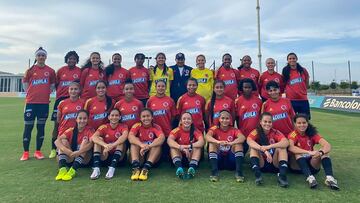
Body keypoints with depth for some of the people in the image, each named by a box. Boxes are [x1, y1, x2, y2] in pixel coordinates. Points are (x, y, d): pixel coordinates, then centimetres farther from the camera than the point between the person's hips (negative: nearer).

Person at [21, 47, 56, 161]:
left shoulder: (50, 71, 3)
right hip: (31, 102, 0)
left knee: (41, 127, 6)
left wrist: (46, 93, 4)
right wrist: (30, 93, 6)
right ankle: (25, 152, 12)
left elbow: (53, 85, 14)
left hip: (44, 103, 1)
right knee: (28, 127, 2)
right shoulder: (30, 70, 2)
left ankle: (38, 151, 17)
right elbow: (25, 83, 13)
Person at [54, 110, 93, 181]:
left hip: (84, 160, -2)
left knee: (85, 140, -25)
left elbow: (91, 143, -28)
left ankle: (73, 170, -37)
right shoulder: (71, 130, 0)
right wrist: (67, 151, -34)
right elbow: (57, 141, -16)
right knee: (63, 141, -16)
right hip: (70, 158, 3)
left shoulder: (90, 130, -7)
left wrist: (78, 152, -42)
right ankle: (62, 169, -33)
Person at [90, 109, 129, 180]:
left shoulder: (123, 127, -5)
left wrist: (112, 146, -45)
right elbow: (93, 137, -22)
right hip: (105, 157, 2)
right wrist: (105, 145, -41)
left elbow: (124, 136, -30)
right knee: (99, 139, -18)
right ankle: (96, 169, -29)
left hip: (118, 157, -1)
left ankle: (112, 169, -33)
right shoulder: (104, 127, -2)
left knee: (121, 141, -24)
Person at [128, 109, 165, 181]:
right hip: (139, 156, 1)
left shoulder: (156, 127, -5)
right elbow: (130, 136, -24)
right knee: (135, 140, -20)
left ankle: (146, 169, -35)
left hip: (152, 157, 0)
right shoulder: (137, 126, -3)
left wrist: (148, 146, -41)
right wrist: (141, 145, -43)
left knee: (157, 142, -23)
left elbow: (162, 138, -27)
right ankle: (136, 168, -36)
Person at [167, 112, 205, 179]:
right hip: (180, 156, 0)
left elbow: (202, 142, -27)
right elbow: (169, 140, -28)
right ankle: (179, 168, -46)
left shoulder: (195, 131, -8)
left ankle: (192, 168, -44)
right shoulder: (177, 130, -9)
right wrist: (181, 147, -44)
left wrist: (189, 146, -40)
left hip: (192, 157, 0)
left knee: (197, 147, -25)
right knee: (173, 147, -25)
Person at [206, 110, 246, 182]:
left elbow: (242, 137, -23)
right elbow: (207, 136, -25)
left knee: (238, 143, -20)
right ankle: (214, 172, -29)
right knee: (212, 143, -23)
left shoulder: (234, 130, -1)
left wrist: (231, 143, -42)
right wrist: (218, 142, -44)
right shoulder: (215, 129, -3)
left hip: (231, 160, 1)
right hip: (218, 160, 0)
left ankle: (239, 172, -25)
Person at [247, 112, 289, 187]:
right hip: (261, 164, 0)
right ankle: (257, 175, -34)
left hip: (274, 163, 1)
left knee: (281, 148, -20)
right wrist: (264, 150, -42)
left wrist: (269, 146, -38)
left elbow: (286, 142, -26)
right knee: (253, 148, -23)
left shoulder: (275, 132, -5)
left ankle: (282, 175, -30)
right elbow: (249, 141, -30)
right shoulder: (256, 132, -7)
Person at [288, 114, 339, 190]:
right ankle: (309, 177, -45)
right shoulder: (293, 134, -12)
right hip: (297, 166, -3)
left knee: (324, 151, -20)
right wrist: (309, 152, -44)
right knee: (298, 152, -31)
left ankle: (329, 177, -36)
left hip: (311, 164, 3)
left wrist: (321, 152, -40)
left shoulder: (312, 134, -3)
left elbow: (328, 146, -18)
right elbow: (291, 147, -33)